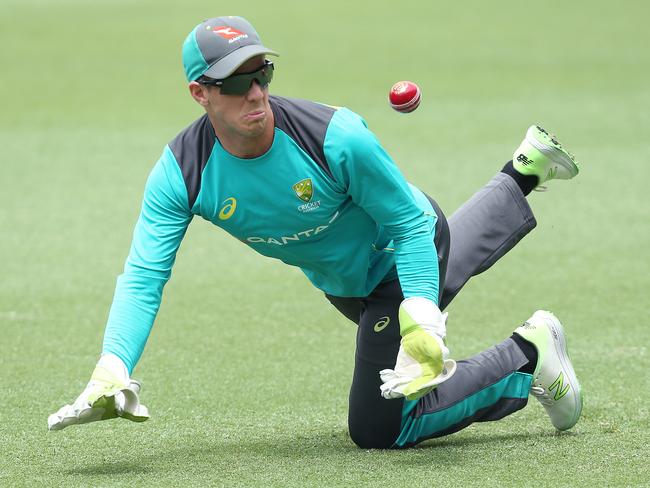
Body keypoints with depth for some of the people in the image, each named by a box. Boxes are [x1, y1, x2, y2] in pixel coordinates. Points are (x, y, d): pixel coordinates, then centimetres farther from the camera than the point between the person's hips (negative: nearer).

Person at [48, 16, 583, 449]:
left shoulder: (336, 138, -37)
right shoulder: (181, 174, -27)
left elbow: (411, 224, -26)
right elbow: (143, 276, -30)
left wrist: (421, 322, -38)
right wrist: (111, 373, -45)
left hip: (399, 258, -6)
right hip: (343, 286, 6)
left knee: (378, 427, -6)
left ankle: (528, 355, 7)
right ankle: (523, 175, 53)